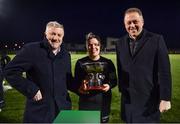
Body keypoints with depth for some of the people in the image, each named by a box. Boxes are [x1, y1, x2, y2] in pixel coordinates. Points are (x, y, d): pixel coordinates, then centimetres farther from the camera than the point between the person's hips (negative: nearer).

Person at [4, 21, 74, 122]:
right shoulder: (31, 49, -11)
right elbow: (10, 71, -11)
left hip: (63, 107, 5)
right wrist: (31, 90, -18)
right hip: (39, 110, -4)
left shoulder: (66, 54, 6)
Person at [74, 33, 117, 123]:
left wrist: (109, 85, -16)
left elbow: (114, 80, 5)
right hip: (86, 102, -1)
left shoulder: (108, 62, 2)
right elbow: (76, 82, 3)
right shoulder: (80, 63, 0)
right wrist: (80, 87, -18)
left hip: (103, 101, 1)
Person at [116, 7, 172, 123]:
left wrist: (165, 98, -11)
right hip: (128, 98, 4)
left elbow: (164, 71, -10)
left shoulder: (156, 39, -8)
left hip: (149, 98, -3)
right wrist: (121, 89, 11)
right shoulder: (120, 43, 5)